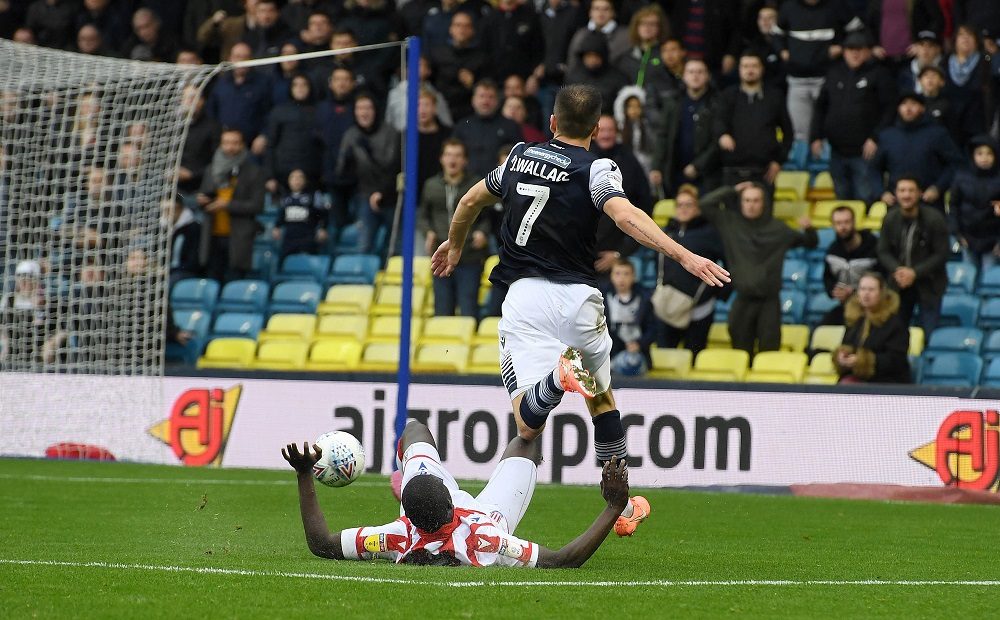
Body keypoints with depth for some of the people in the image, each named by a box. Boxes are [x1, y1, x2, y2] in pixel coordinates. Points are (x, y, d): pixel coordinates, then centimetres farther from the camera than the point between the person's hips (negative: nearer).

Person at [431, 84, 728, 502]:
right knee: (602, 398, 23)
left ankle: (557, 376, -42)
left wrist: (454, 245, 47)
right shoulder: (596, 169, -2)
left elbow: (471, 201, 28)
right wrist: (684, 256, -28)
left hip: (522, 296, 1)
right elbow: (625, 216, -22)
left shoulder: (520, 156, 13)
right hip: (575, 295, -1)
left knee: (528, 426, -10)